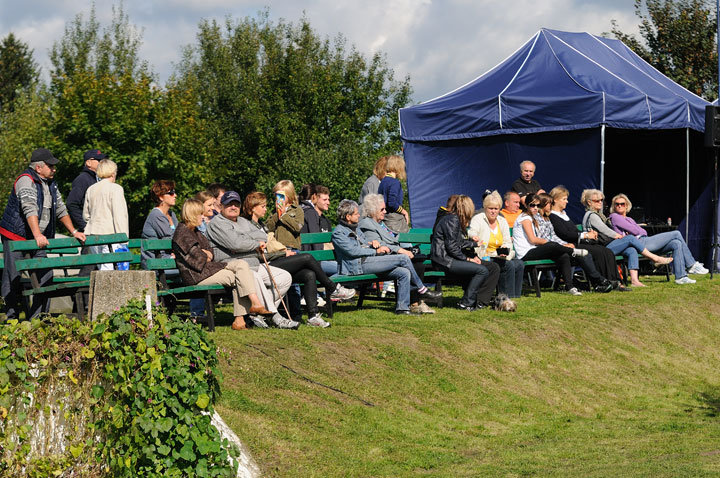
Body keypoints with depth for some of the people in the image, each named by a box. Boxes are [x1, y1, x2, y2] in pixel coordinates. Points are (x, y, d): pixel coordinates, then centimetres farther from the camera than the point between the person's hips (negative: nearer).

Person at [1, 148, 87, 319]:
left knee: (45, 277, 0)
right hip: (15, 236, -8)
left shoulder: (50, 183, 11)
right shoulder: (26, 180, -16)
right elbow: (30, 208, -28)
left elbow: (60, 209, 21)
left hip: (38, 239, 8)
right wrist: (37, 235, -38)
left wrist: (74, 231, 15)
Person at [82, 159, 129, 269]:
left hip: (92, 235, 6)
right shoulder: (115, 188, -5)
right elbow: (119, 215, -11)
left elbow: (85, 215, 19)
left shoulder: (90, 190, 13)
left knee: (103, 269, 11)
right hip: (109, 233, -6)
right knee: (108, 269, -8)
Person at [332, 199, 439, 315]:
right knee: (403, 259, -15)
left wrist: (372, 243, 3)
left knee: (404, 273, -11)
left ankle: (402, 308, -11)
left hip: (367, 260, 9)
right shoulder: (338, 232, -5)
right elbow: (353, 251, -15)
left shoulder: (355, 228, 24)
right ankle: (421, 290, -1)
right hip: (358, 266, -9)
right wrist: (376, 251, -11)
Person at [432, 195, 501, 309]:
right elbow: (452, 247, -18)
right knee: (482, 270, -24)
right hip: (445, 260, -10)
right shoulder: (452, 220, -13)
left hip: (453, 258, 10)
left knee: (494, 268, 1)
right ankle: (466, 303, -14)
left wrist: (471, 242, 29)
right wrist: (467, 259, -12)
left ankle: (479, 301, -1)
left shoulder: (456, 219, 18)